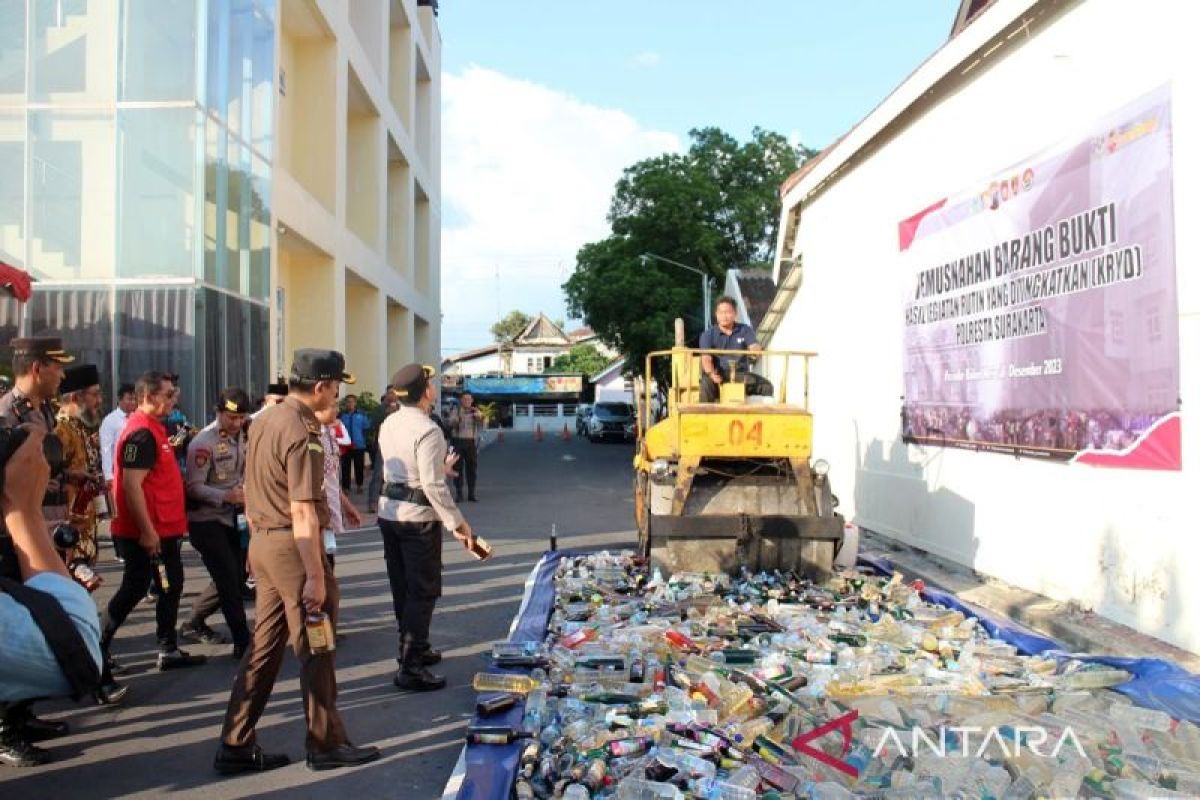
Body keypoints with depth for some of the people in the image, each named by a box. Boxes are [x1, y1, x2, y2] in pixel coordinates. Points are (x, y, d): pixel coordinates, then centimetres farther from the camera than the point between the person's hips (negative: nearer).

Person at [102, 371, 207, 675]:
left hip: (164, 528, 10)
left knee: (172, 585, 13)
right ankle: (99, 648, 14)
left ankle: (169, 650, 20)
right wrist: (147, 531, -24)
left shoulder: (153, 428, 13)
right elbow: (131, 485, -24)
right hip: (148, 532, -10)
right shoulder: (142, 433, -19)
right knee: (135, 588, 0)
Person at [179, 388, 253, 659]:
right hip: (206, 521, -8)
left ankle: (194, 624, 34)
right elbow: (193, 487, -19)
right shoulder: (204, 443, -17)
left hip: (230, 518, 8)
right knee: (230, 581, -8)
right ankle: (243, 641, -1)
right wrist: (227, 496, -29)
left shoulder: (240, 437, 7)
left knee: (232, 578, 15)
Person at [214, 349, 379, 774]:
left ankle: (236, 746, 20)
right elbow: (303, 512, -22)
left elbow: (253, 493, 18)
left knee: (264, 647, 14)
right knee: (314, 649, 3)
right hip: (293, 547, -9)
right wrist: (316, 576, -21)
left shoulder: (264, 420, 11)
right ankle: (326, 744, 16)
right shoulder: (301, 432, -18)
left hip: (263, 542, 9)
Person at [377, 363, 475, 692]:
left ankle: (416, 648, 34)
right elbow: (434, 486, -22)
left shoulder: (388, 424, 6)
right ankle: (410, 668, 1)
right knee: (423, 592, -1)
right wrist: (457, 522, -16)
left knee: (402, 588, 18)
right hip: (418, 517, -8)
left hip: (388, 511, 9)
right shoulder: (427, 430, -20)